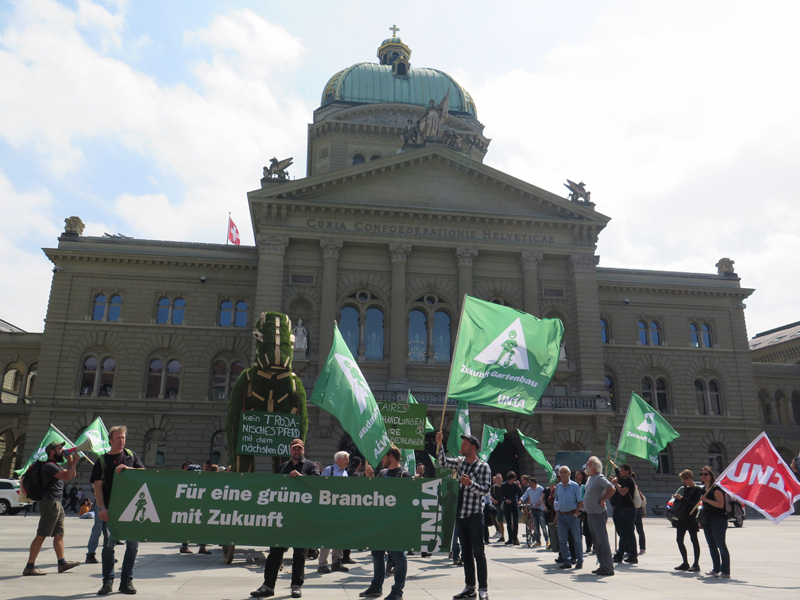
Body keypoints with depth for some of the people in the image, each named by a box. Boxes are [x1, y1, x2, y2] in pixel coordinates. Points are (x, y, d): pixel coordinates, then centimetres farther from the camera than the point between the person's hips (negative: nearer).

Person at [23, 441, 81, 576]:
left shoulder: (55, 466, 20)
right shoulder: (49, 466, -13)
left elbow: (72, 474, 22)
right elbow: (67, 476, -24)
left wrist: (70, 460, 12)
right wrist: (75, 461, -14)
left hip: (57, 504, 11)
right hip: (50, 503, -11)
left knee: (59, 534, 12)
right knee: (41, 535, -8)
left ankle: (62, 563, 18)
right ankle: (29, 567, -4)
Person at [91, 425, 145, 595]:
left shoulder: (131, 456, 10)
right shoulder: (102, 461, 6)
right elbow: (97, 486, 0)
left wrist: (127, 469, -14)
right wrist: (101, 508, -11)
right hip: (110, 509, -1)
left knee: (133, 544, 2)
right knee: (109, 545, 2)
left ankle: (127, 581, 12)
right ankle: (108, 582, 14)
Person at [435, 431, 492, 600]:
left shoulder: (483, 466, -7)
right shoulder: (460, 461, 11)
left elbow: (485, 489, -11)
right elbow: (443, 462, 11)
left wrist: (470, 483, -27)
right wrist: (439, 445, -1)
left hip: (475, 515, -6)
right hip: (460, 514, 6)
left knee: (478, 552, -4)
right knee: (466, 553, 11)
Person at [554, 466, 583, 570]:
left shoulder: (575, 486, -5)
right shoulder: (558, 487, 9)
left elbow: (580, 501, -4)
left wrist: (576, 512, -11)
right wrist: (557, 510, 7)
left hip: (572, 515, -4)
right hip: (561, 515, 4)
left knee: (576, 539, 2)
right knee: (562, 539, 3)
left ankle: (580, 561, 15)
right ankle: (567, 561, 12)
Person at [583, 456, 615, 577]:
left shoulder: (599, 478, -15)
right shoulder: (590, 478, 14)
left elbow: (611, 489, -28)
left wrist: (602, 500, -17)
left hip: (598, 514, -10)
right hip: (590, 514, 10)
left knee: (602, 541, -7)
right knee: (596, 542, 14)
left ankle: (608, 568, -3)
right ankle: (603, 566, 21)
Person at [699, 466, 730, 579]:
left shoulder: (716, 488, -12)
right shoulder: (703, 489, 15)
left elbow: (721, 505, -21)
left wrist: (706, 500, -24)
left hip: (718, 520, -9)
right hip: (707, 521, 9)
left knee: (721, 545, -6)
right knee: (712, 546, 12)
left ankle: (725, 571, -1)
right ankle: (716, 569, 19)